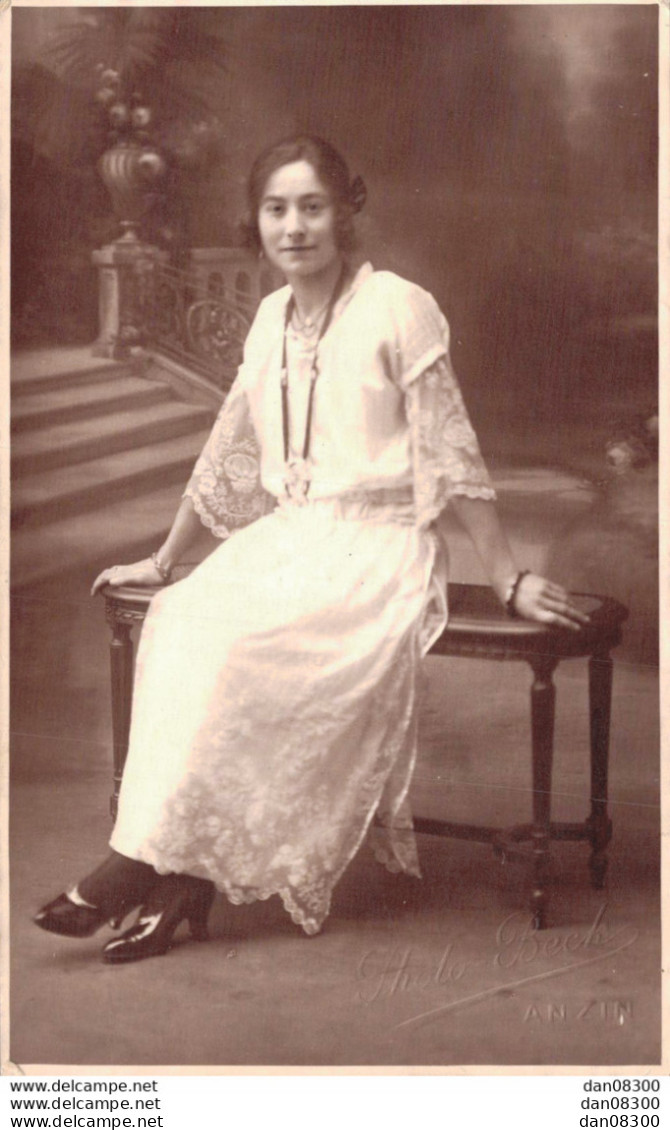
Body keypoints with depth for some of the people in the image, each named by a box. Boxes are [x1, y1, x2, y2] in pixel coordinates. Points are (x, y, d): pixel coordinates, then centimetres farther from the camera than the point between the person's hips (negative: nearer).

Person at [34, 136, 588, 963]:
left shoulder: (399, 308, -6)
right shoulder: (271, 319, 13)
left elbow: (451, 456, -6)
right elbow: (228, 454, 21)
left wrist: (509, 579, -8)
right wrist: (163, 559, 24)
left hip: (378, 549, -5)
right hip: (287, 541, 6)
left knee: (232, 644, -29)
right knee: (178, 622, -23)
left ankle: (145, 864, -19)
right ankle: (182, 885, -23)